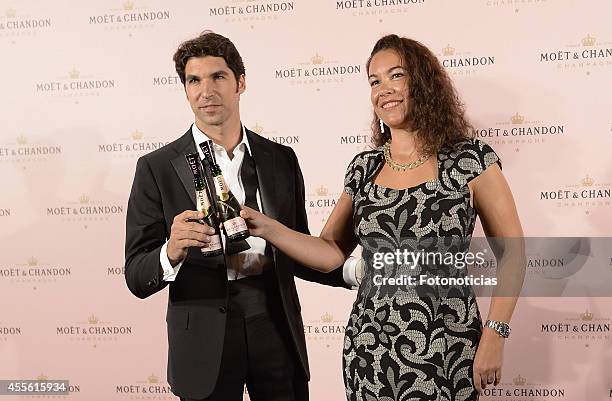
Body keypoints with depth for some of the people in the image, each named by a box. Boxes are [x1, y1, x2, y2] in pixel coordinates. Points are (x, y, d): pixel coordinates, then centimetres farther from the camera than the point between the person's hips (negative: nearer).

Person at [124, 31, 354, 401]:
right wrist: (171, 253, -26)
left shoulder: (281, 159, 5)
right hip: (205, 341, -2)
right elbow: (137, 278, -6)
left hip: (276, 328, 2)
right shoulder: (156, 168, -4)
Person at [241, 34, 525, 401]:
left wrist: (494, 335, -11)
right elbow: (332, 253, 7)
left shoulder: (472, 160, -6)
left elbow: (512, 251, -5)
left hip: (446, 355, -3)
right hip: (370, 351, 4)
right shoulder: (365, 168, 5)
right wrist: (268, 228, -6)